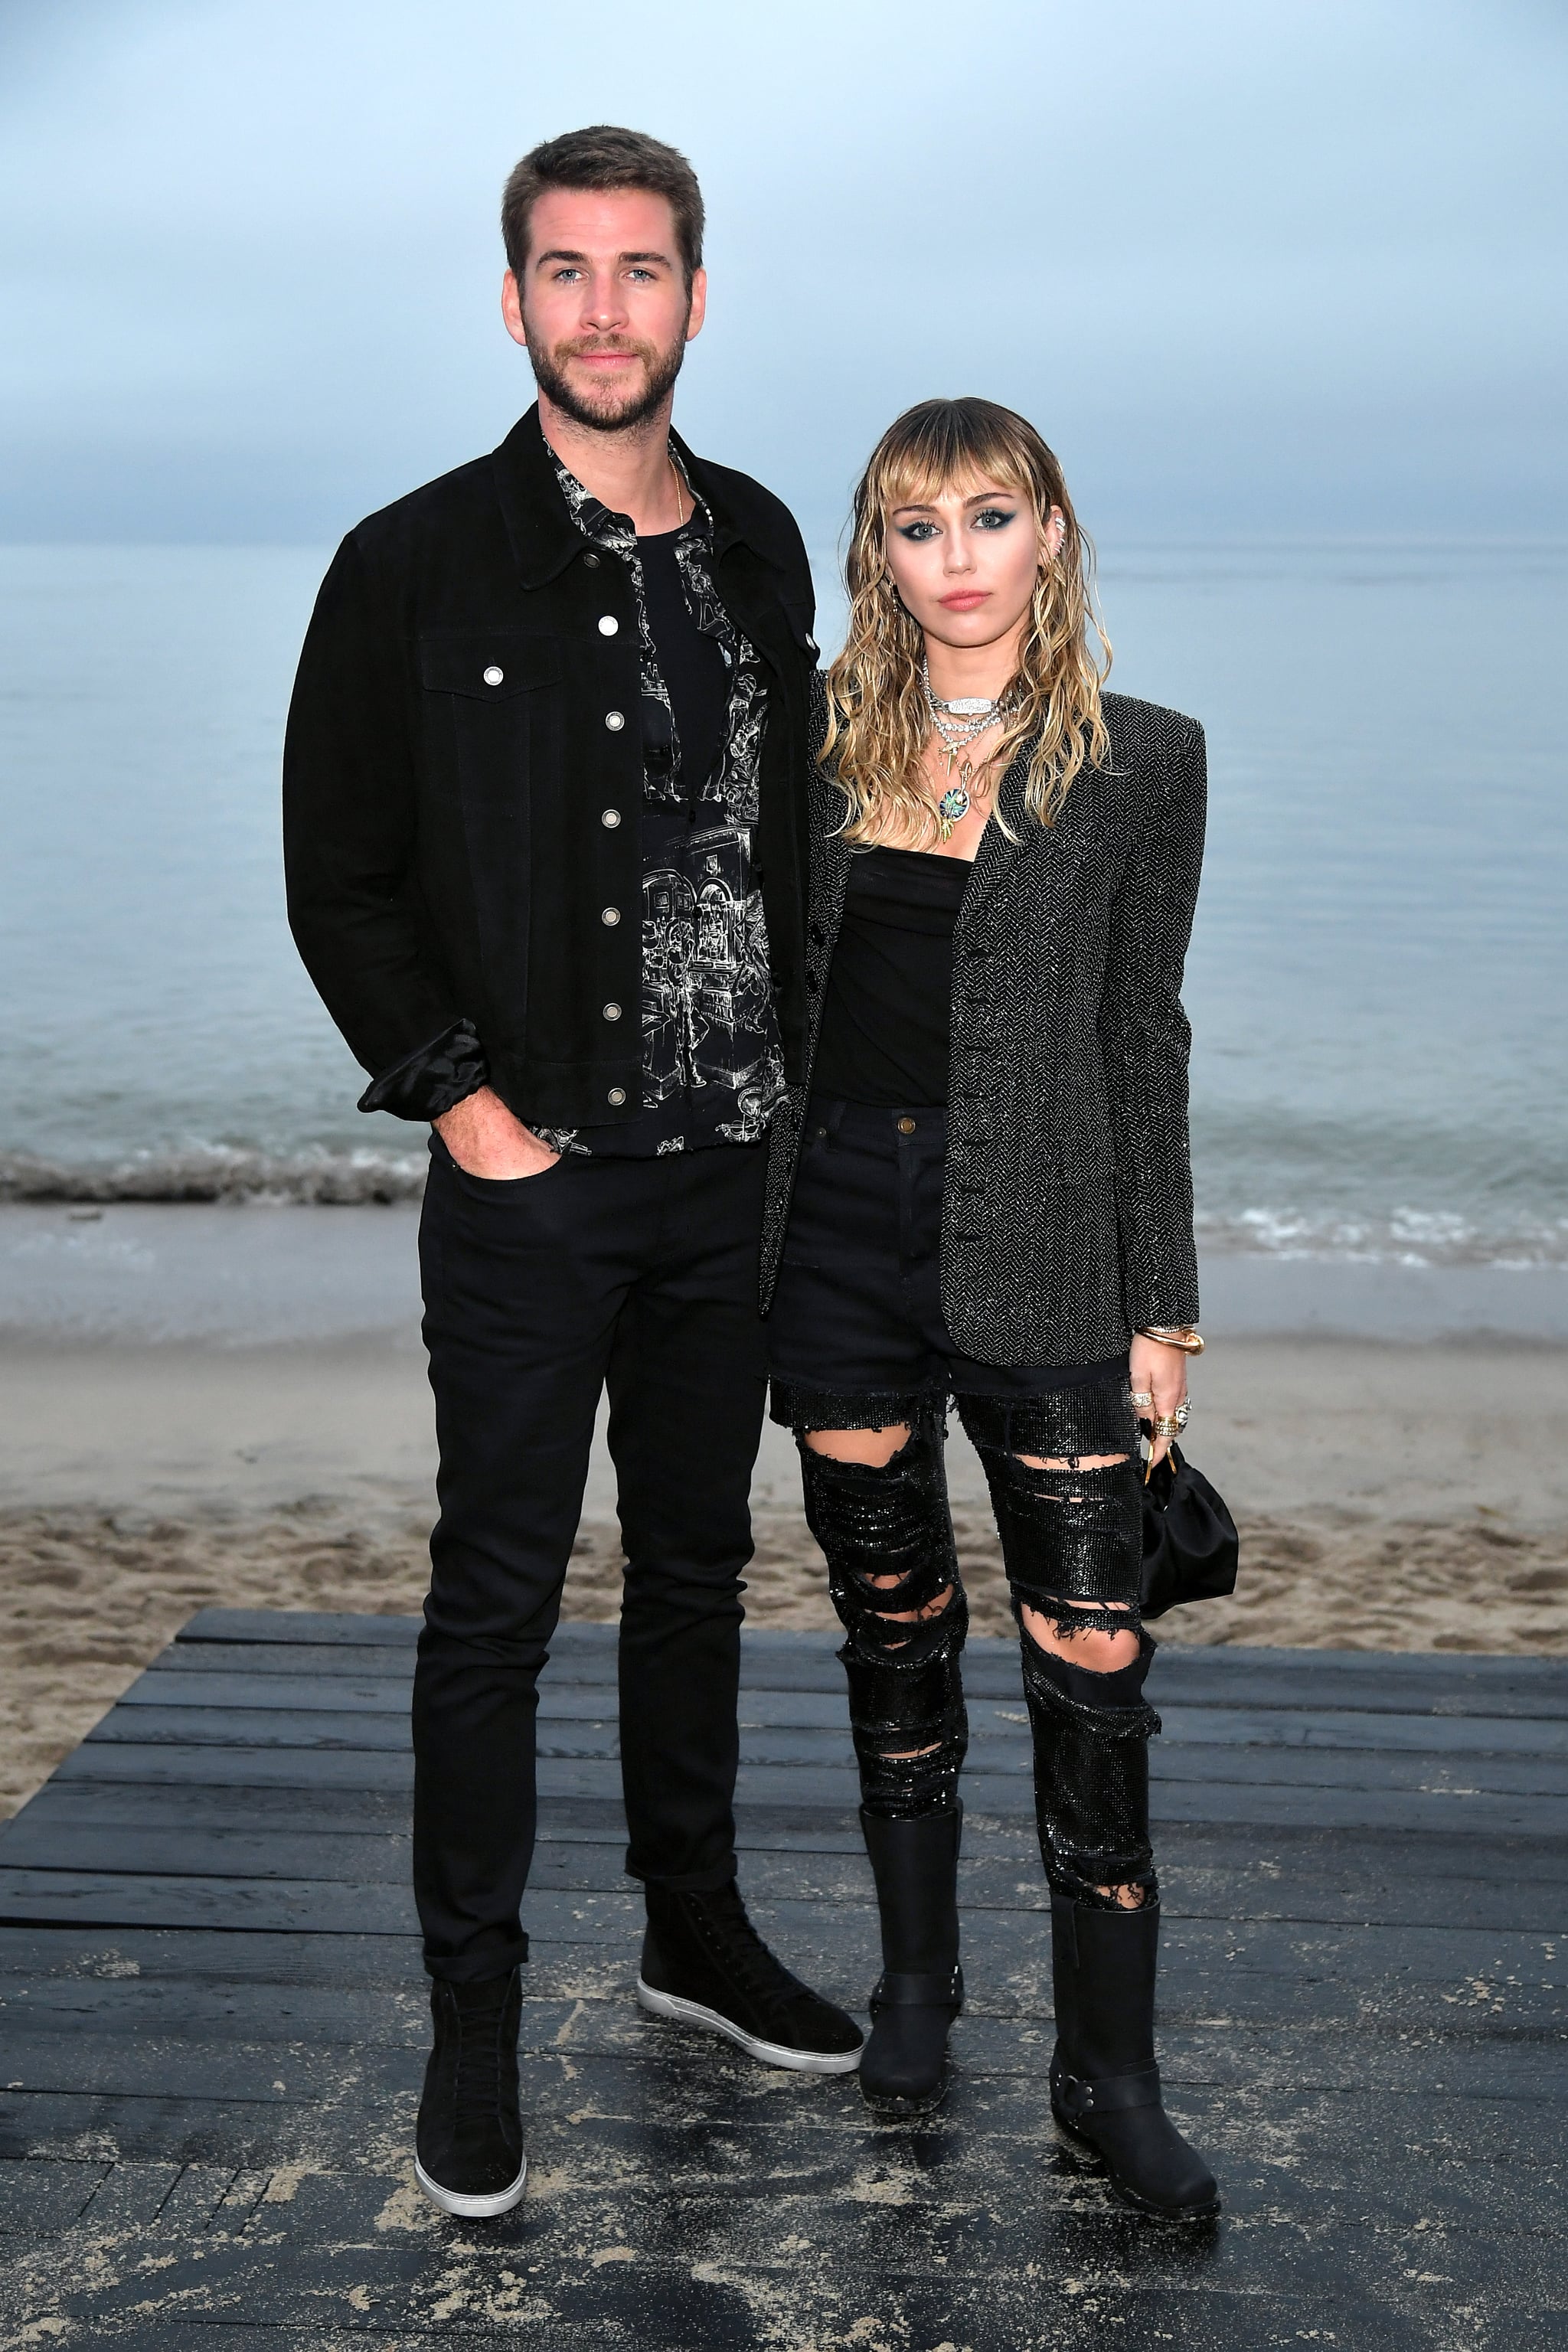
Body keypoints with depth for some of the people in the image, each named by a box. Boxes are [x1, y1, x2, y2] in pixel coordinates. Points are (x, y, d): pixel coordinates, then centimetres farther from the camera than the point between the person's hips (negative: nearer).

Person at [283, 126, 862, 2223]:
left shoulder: (761, 550, 8)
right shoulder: (420, 567, -6)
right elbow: (339, 881, -4)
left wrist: (805, 1071, 9)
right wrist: (460, 1101, -11)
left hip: (731, 1166, 5)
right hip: (531, 1180, -4)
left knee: (698, 1561, 16)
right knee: (499, 1595, 2)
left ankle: (697, 1930, 33)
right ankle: (475, 2015, 16)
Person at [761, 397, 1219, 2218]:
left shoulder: (1138, 762, 0)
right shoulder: (822, 740, 7)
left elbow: (1142, 1041, 0)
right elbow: (768, 992, 12)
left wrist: (1161, 1307, -2)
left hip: (1032, 1242, -2)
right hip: (840, 1219, 3)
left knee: (1090, 1662, -3)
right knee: (892, 1623, 14)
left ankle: (1108, 2071, 11)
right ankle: (915, 1980, 32)